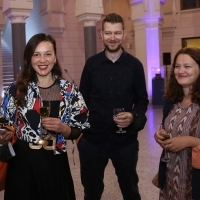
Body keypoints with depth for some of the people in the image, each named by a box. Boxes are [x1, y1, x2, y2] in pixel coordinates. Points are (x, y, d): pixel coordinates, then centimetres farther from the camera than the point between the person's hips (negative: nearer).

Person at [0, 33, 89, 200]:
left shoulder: (69, 90, -2)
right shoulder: (17, 89, -2)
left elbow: (77, 131, 2)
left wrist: (62, 128, -17)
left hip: (55, 164, 1)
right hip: (22, 164, 0)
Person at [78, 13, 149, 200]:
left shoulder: (134, 65, -3)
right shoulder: (91, 63, 0)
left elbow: (142, 100, 2)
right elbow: (82, 99, 5)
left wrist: (133, 115, -18)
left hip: (125, 140, -1)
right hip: (92, 139, 1)